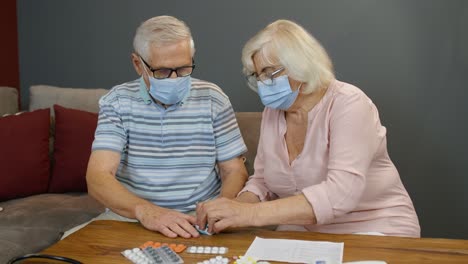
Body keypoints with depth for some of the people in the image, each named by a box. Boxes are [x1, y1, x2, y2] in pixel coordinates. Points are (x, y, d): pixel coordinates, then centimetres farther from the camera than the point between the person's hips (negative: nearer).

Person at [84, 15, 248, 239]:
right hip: (131, 214, 1)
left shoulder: (212, 99, 1)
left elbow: (235, 172, 4)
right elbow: (98, 178, -12)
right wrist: (145, 210, -32)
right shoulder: (117, 102, -2)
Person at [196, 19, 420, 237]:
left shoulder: (348, 104, -16)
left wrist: (252, 214, -33)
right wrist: (235, 208, -14)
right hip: (305, 231, 5)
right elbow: (262, 182, 9)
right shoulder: (273, 111, 3)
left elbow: (341, 193, -29)